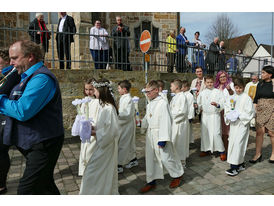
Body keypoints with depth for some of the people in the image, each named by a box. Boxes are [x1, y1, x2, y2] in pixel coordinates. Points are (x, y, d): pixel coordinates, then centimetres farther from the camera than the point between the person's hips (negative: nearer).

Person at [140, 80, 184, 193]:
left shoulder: (163, 103, -18)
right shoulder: (150, 104, 7)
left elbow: (165, 122, -21)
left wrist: (163, 139, -22)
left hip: (160, 135, -8)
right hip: (150, 134, 8)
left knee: (166, 158, 5)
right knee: (150, 158, 13)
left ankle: (178, 175, 32)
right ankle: (151, 181, 28)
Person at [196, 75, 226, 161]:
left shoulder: (218, 92, 0)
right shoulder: (202, 93, 9)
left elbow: (223, 102, -6)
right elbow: (199, 103, 15)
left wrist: (217, 105, -24)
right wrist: (199, 108, -2)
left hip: (215, 115, -4)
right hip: (205, 115, 4)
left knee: (216, 133, -9)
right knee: (204, 133, 10)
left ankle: (221, 151, 7)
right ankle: (206, 149, 27)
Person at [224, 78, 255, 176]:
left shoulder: (247, 98, -10)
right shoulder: (233, 97, 9)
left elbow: (249, 112, -12)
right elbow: (228, 109, 14)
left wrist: (239, 116, -18)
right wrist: (228, 115, -5)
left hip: (242, 125, -7)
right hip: (233, 124, 7)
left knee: (237, 144, -9)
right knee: (233, 143, 11)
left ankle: (235, 168, -2)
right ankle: (241, 164, 28)